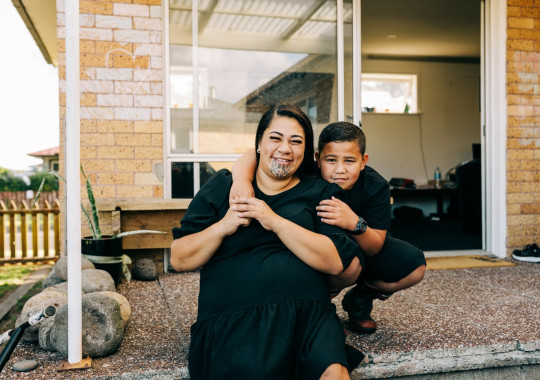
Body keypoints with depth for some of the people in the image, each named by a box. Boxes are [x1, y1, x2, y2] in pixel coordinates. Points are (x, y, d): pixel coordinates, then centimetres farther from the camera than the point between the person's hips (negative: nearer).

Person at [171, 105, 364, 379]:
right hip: (232, 318, 1)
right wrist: (222, 227, -9)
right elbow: (179, 260, 8)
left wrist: (275, 221, -12)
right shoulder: (221, 187, 11)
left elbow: (336, 262, -5)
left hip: (307, 313, 0)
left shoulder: (318, 193, 11)